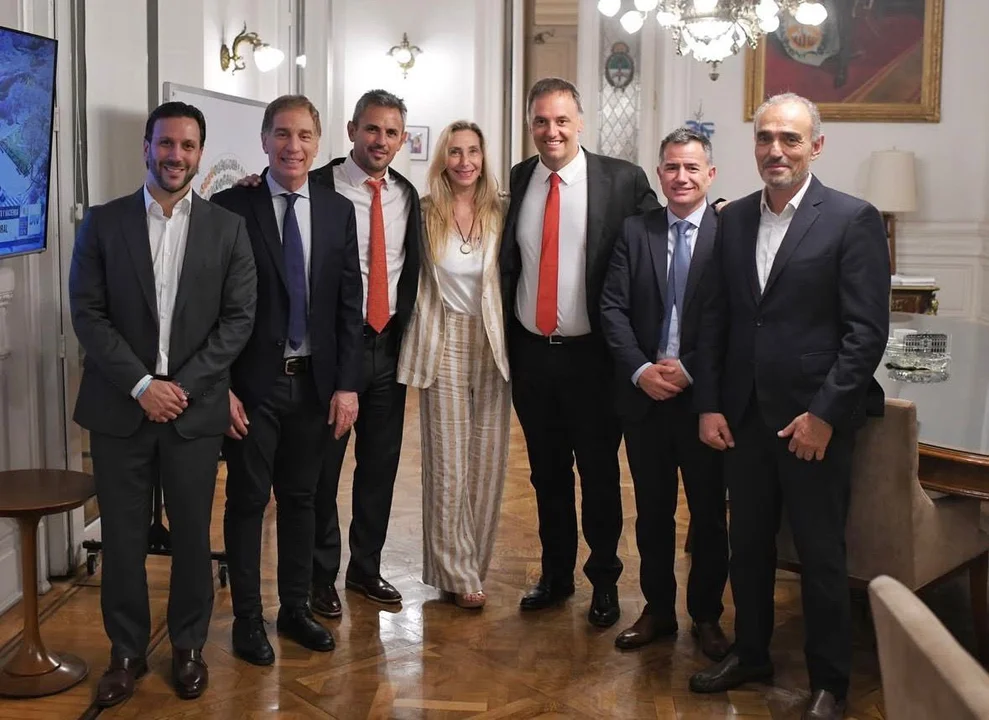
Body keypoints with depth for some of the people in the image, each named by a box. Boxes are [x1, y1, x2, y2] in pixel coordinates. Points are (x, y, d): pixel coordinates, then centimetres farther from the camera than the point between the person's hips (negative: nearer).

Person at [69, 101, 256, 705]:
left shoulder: (227, 228, 4)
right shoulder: (104, 223, 3)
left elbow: (239, 317, -1)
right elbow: (87, 313, -2)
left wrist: (183, 386, -10)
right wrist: (142, 384, -12)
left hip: (195, 408, 0)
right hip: (120, 407, 0)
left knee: (193, 535, 9)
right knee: (123, 537, 7)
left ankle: (189, 647, 27)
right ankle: (127, 652, 24)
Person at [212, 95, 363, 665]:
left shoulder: (339, 211, 4)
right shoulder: (231, 207, -5)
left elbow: (350, 304, 4)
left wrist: (347, 384, -1)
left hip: (315, 382, 3)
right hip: (252, 383, -3)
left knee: (301, 498, 13)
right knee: (247, 501, 6)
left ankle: (296, 608, 28)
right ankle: (248, 619, 21)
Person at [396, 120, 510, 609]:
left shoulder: (502, 213, 0)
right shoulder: (424, 213, -2)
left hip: (493, 346, 1)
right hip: (444, 344, -1)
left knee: (488, 459, 7)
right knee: (447, 461, 3)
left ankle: (473, 563, 22)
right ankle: (458, 573, 15)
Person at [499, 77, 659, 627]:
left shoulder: (623, 180, -7)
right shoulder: (516, 181, 4)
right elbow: (507, 265, 10)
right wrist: (507, 341, 4)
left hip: (591, 353, -3)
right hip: (531, 351, 4)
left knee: (599, 474, 10)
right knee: (547, 473, 16)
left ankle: (605, 582, 27)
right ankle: (556, 575, 32)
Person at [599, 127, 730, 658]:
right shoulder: (634, 231, 4)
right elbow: (612, 308, 0)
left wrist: (689, 371, -15)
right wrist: (640, 370, -12)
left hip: (704, 395, -2)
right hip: (644, 394, 3)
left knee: (709, 512, 10)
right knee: (652, 511, 14)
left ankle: (706, 615, 26)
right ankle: (657, 610, 29)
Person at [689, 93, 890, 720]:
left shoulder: (853, 220, -8)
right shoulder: (734, 219, 7)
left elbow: (868, 331, -11)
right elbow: (716, 318, 9)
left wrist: (825, 414, -15)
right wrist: (710, 404, 3)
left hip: (814, 420, -4)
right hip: (744, 416, 5)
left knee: (822, 556, 8)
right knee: (748, 545, 16)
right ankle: (751, 653, 35)